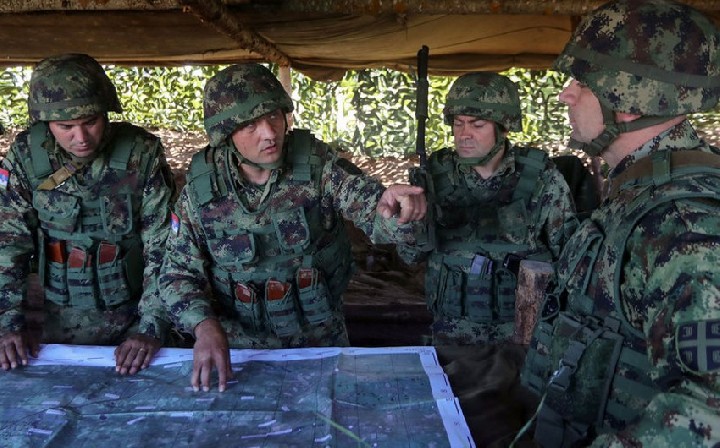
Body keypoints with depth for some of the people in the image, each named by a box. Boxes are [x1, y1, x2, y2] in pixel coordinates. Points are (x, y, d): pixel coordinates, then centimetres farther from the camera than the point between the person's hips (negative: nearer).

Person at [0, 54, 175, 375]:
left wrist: (151, 325, -19)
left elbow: (163, 246, -15)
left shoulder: (142, 154, -17)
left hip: (133, 311, -1)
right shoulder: (26, 154, -11)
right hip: (61, 319, 2)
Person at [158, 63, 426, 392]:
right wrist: (205, 326, -25)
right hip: (240, 347, 0)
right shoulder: (200, 190, -14)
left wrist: (395, 208, -47)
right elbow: (179, 274, -7)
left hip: (322, 339, 1)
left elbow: (371, 208, -23)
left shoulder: (317, 164, -16)